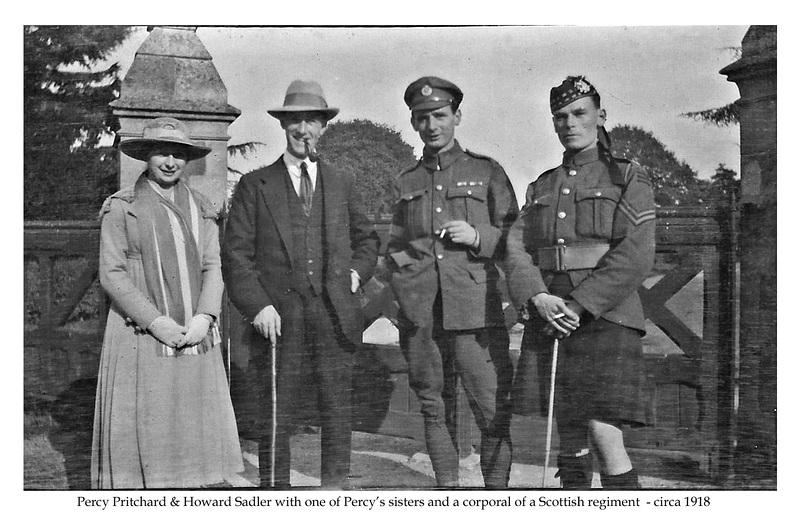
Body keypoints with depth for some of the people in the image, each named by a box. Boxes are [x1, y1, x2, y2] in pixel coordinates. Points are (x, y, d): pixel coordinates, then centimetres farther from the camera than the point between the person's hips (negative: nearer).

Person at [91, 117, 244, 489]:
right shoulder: (120, 208, 1)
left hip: (195, 337, 4)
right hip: (141, 338, -3)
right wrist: (156, 321, -14)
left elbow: (212, 267, 9)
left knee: (199, 427, 3)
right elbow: (111, 274, -4)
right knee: (142, 432, -1)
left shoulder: (201, 209, 13)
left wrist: (204, 317, -9)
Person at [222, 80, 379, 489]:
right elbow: (235, 254, 2)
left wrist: (357, 271, 9)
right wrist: (257, 305, -9)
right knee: (276, 422, 0)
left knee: (337, 419, 6)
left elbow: (367, 239, 28)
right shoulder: (255, 185, 6)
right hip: (281, 320, -2)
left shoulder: (341, 183, 16)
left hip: (334, 317, 3)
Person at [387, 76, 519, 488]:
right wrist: (404, 287, 8)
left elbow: (513, 241, 8)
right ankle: (446, 488, 20)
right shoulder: (405, 183, 17)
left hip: (475, 312, -3)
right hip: (420, 316, 3)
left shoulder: (487, 172, 8)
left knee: (494, 410, -5)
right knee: (435, 410, 8)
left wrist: (477, 237, -10)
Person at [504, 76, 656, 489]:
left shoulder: (628, 178, 4)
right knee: (569, 438, 8)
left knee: (604, 435, -15)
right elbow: (516, 249, 5)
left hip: (606, 318, -4)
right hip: (549, 320, 4)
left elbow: (636, 255, -9)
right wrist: (538, 297, -15)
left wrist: (579, 305, -17)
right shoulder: (540, 188, 18)